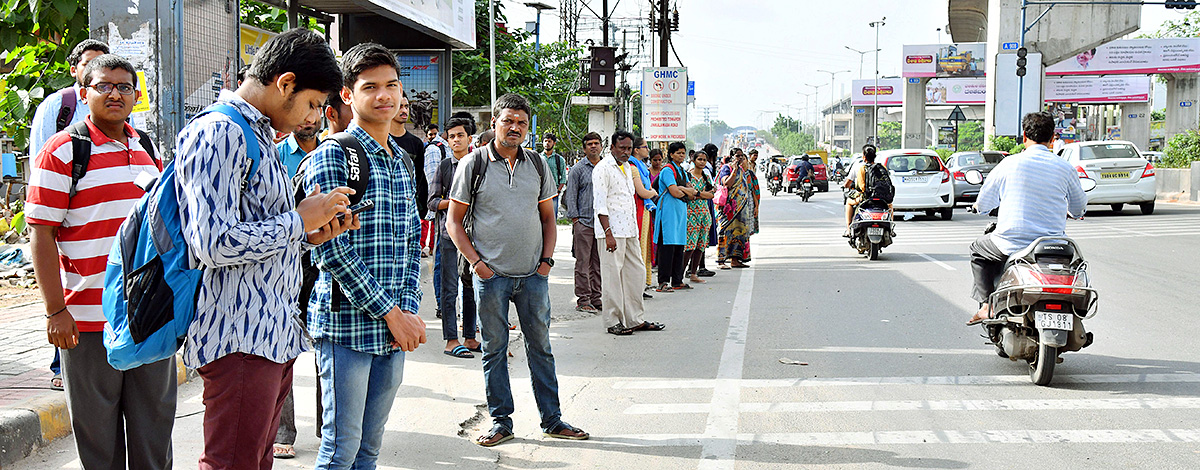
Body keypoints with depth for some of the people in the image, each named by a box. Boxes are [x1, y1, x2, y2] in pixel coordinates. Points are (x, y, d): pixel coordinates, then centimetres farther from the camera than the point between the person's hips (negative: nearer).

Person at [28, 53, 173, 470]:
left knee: (155, 422, 11)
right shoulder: (62, 151, -5)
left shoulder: (148, 150, 13)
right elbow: (41, 235, -8)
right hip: (89, 320, -5)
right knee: (98, 432, 4)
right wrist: (56, 311, -15)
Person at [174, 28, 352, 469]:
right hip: (240, 338, -10)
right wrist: (300, 221, -12)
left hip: (273, 334, 10)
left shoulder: (258, 136, 21)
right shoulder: (218, 133, -13)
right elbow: (215, 244, -23)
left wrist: (309, 235, 9)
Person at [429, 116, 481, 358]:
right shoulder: (444, 167, 4)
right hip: (449, 231, -3)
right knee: (450, 287, -4)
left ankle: (470, 338, 14)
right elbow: (432, 202, 1)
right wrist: (453, 202, -13)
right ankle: (451, 340, -2)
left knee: (472, 285, 7)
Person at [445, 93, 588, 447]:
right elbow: (454, 222, 1)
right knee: (494, 350, 5)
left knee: (540, 347, 8)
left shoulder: (537, 164, 9)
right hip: (491, 275, -3)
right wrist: (476, 261, -8)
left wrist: (546, 260, 2)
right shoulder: (473, 165, -1)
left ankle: (552, 420, 16)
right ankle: (501, 421, 15)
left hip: (533, 274, 3)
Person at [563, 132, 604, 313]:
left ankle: (596, 298, 14)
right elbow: (571, 196, -1)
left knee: (598, 262, 7)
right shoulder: (578, 169, 1)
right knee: (583, 262, -4)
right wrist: (575, 218, -9)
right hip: (584, 222, -5)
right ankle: (583, 300, -1)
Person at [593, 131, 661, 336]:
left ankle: (636, 319, 17)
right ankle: (613, 321, 2)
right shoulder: (603, 169, -9)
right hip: (612, 230, -9)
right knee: (612, 276, -4)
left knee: (635, 272, 10)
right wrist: (608, 233, -21)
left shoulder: (628, 167, 17)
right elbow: (600, 204, -15)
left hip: (630, 230, 9)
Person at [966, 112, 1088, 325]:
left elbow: (982, 205, 5)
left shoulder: (1009, 164, -5)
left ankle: (987, 304, 12)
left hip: (1012, 245, -2)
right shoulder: (1064, 167, 0)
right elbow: (1079, 209, 14)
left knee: (978, 250, 27)